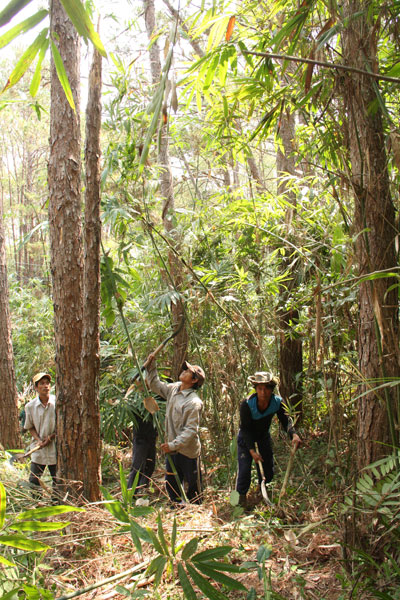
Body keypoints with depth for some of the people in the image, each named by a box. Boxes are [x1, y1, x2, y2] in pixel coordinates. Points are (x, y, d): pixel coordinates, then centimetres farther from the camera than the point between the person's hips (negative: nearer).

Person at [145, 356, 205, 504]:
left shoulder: (194, 402, -20)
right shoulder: (174, 388, 4)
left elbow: (191, 430, -22)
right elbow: (155, 385, 18)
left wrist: (173, 445, -25)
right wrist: (151, 365, 8)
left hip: (188, 452, -8)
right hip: (172, 449, 8)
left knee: (192, 487, 5)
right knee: (171, 484, 19)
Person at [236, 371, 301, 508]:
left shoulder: (277, 402, -22)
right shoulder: (247, 404, -32)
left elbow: (285, 420, -21)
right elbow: (246, 429, -27)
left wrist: (294, 435, -42)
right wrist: (252, 450, -33)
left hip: (264, 436, 4)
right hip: (246, 438, -4)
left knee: (268, 468, 9)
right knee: (244, 468, -10)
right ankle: (241, 497, 9)